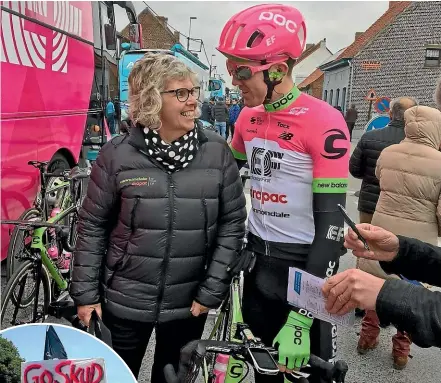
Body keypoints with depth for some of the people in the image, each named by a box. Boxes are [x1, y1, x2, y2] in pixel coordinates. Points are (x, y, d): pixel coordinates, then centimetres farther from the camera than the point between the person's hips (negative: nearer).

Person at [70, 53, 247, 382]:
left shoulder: (217, 152, -8)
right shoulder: (117, 154, -10)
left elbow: (232, 223, -4)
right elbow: (93, 226, -2)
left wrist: (212, 291, -6)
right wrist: (86, 293, -1)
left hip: (189, 303, 1)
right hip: (125, 301, 0)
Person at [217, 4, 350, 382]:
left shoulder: (323, 122, -19)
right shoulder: (248, 117, 3)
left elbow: (331, 225, -22)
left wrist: (300, 319, -24)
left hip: (304, 267, -6)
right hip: (257, 263, 6)